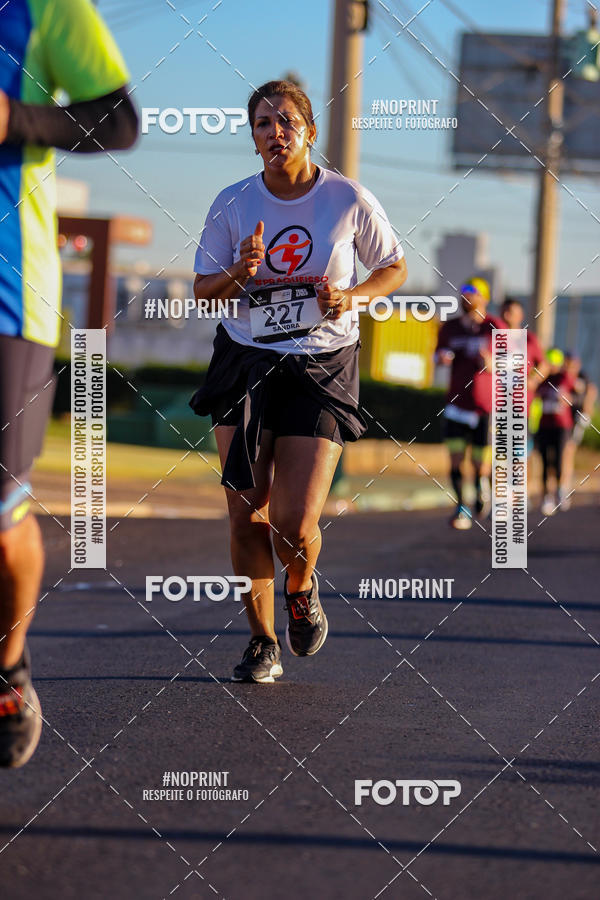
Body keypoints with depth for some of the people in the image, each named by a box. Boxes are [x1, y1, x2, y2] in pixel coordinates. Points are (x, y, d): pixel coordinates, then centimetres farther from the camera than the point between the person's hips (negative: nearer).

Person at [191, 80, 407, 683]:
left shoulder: (348, 200, -5)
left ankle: (301, 588, 25)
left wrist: (352, 297, -11)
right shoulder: (233, 204, -1)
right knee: (246, 516, -2)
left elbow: (394, 268, 8)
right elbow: (203, 289, 5)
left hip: (322, 368, -2)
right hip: (245, 362, 2)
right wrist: (240, 273, -17)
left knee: (296, 525, -10)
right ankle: (262, 643, 15)